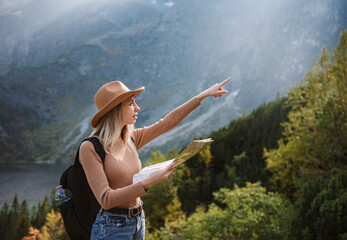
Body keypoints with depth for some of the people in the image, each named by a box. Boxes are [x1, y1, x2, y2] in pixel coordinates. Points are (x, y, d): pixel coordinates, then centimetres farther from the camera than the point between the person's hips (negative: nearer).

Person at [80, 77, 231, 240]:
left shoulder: (130, 139, 4)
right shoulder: (90, 148, -15)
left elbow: (168, 122, 12)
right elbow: (106, 199, -20)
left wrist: (204, 95, 15)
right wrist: (148, 182, -27)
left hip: (138, 222, 7)